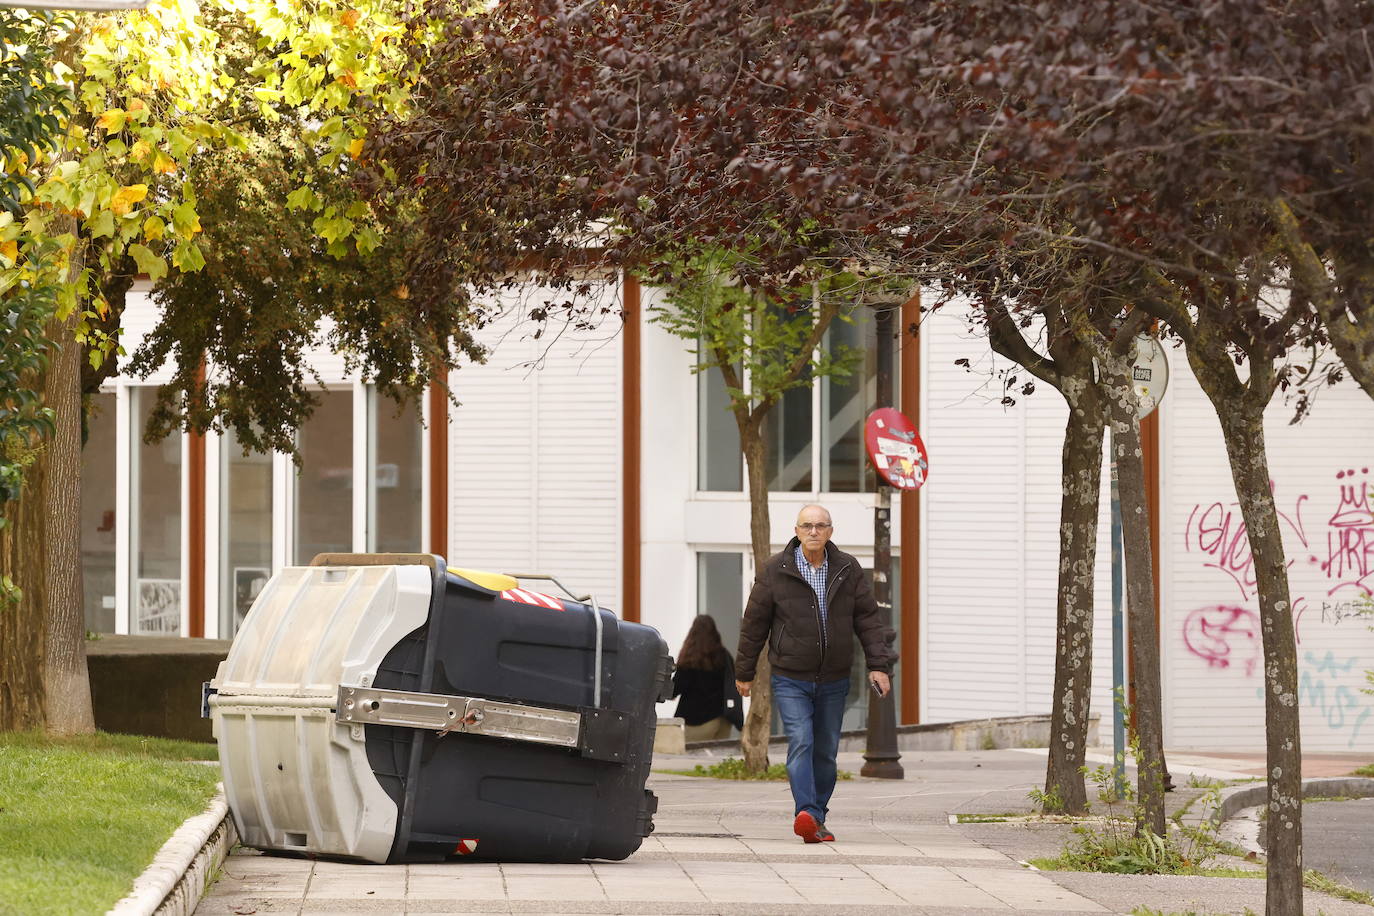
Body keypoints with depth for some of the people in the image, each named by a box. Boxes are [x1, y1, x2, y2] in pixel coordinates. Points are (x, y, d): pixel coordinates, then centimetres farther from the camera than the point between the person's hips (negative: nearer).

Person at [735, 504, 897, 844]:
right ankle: (807, 815, -30)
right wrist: (744, 672, 7)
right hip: (790, 679, -3)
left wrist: (879, 664, -5)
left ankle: (816, 820, 17)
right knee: (801, 742, -19)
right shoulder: (775, 570, -4)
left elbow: (868, 620, 5)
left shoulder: (848, 570, 2)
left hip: (833, 680, 3)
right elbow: (754, 623, 3)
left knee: (826, 751, 7)